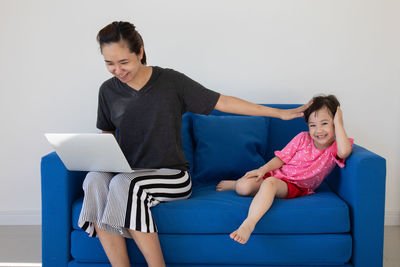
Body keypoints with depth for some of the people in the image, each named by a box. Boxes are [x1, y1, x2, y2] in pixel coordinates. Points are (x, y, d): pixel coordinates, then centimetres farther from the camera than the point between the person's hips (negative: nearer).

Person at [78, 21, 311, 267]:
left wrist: (280, 113, 0)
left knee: (124, 184, -34)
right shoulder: (108, 91, 7)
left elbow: (222, 102, 0)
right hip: (126, 173, 3)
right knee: (94, 179, -30)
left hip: (172, 175, -3)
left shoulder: (170, 81, -3)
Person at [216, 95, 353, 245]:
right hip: (277, 174, 3)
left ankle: (248, 225, -48)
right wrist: (264, 169, -11)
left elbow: (345, 151, -31)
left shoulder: (335, 148, -5)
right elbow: (282, 158, 6)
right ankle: (236, 183, 15)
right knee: (243, 188, -23)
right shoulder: (303, 138, 2)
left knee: (270, 182, -39)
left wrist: (338, 123, -22)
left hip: (295, 186, -3)